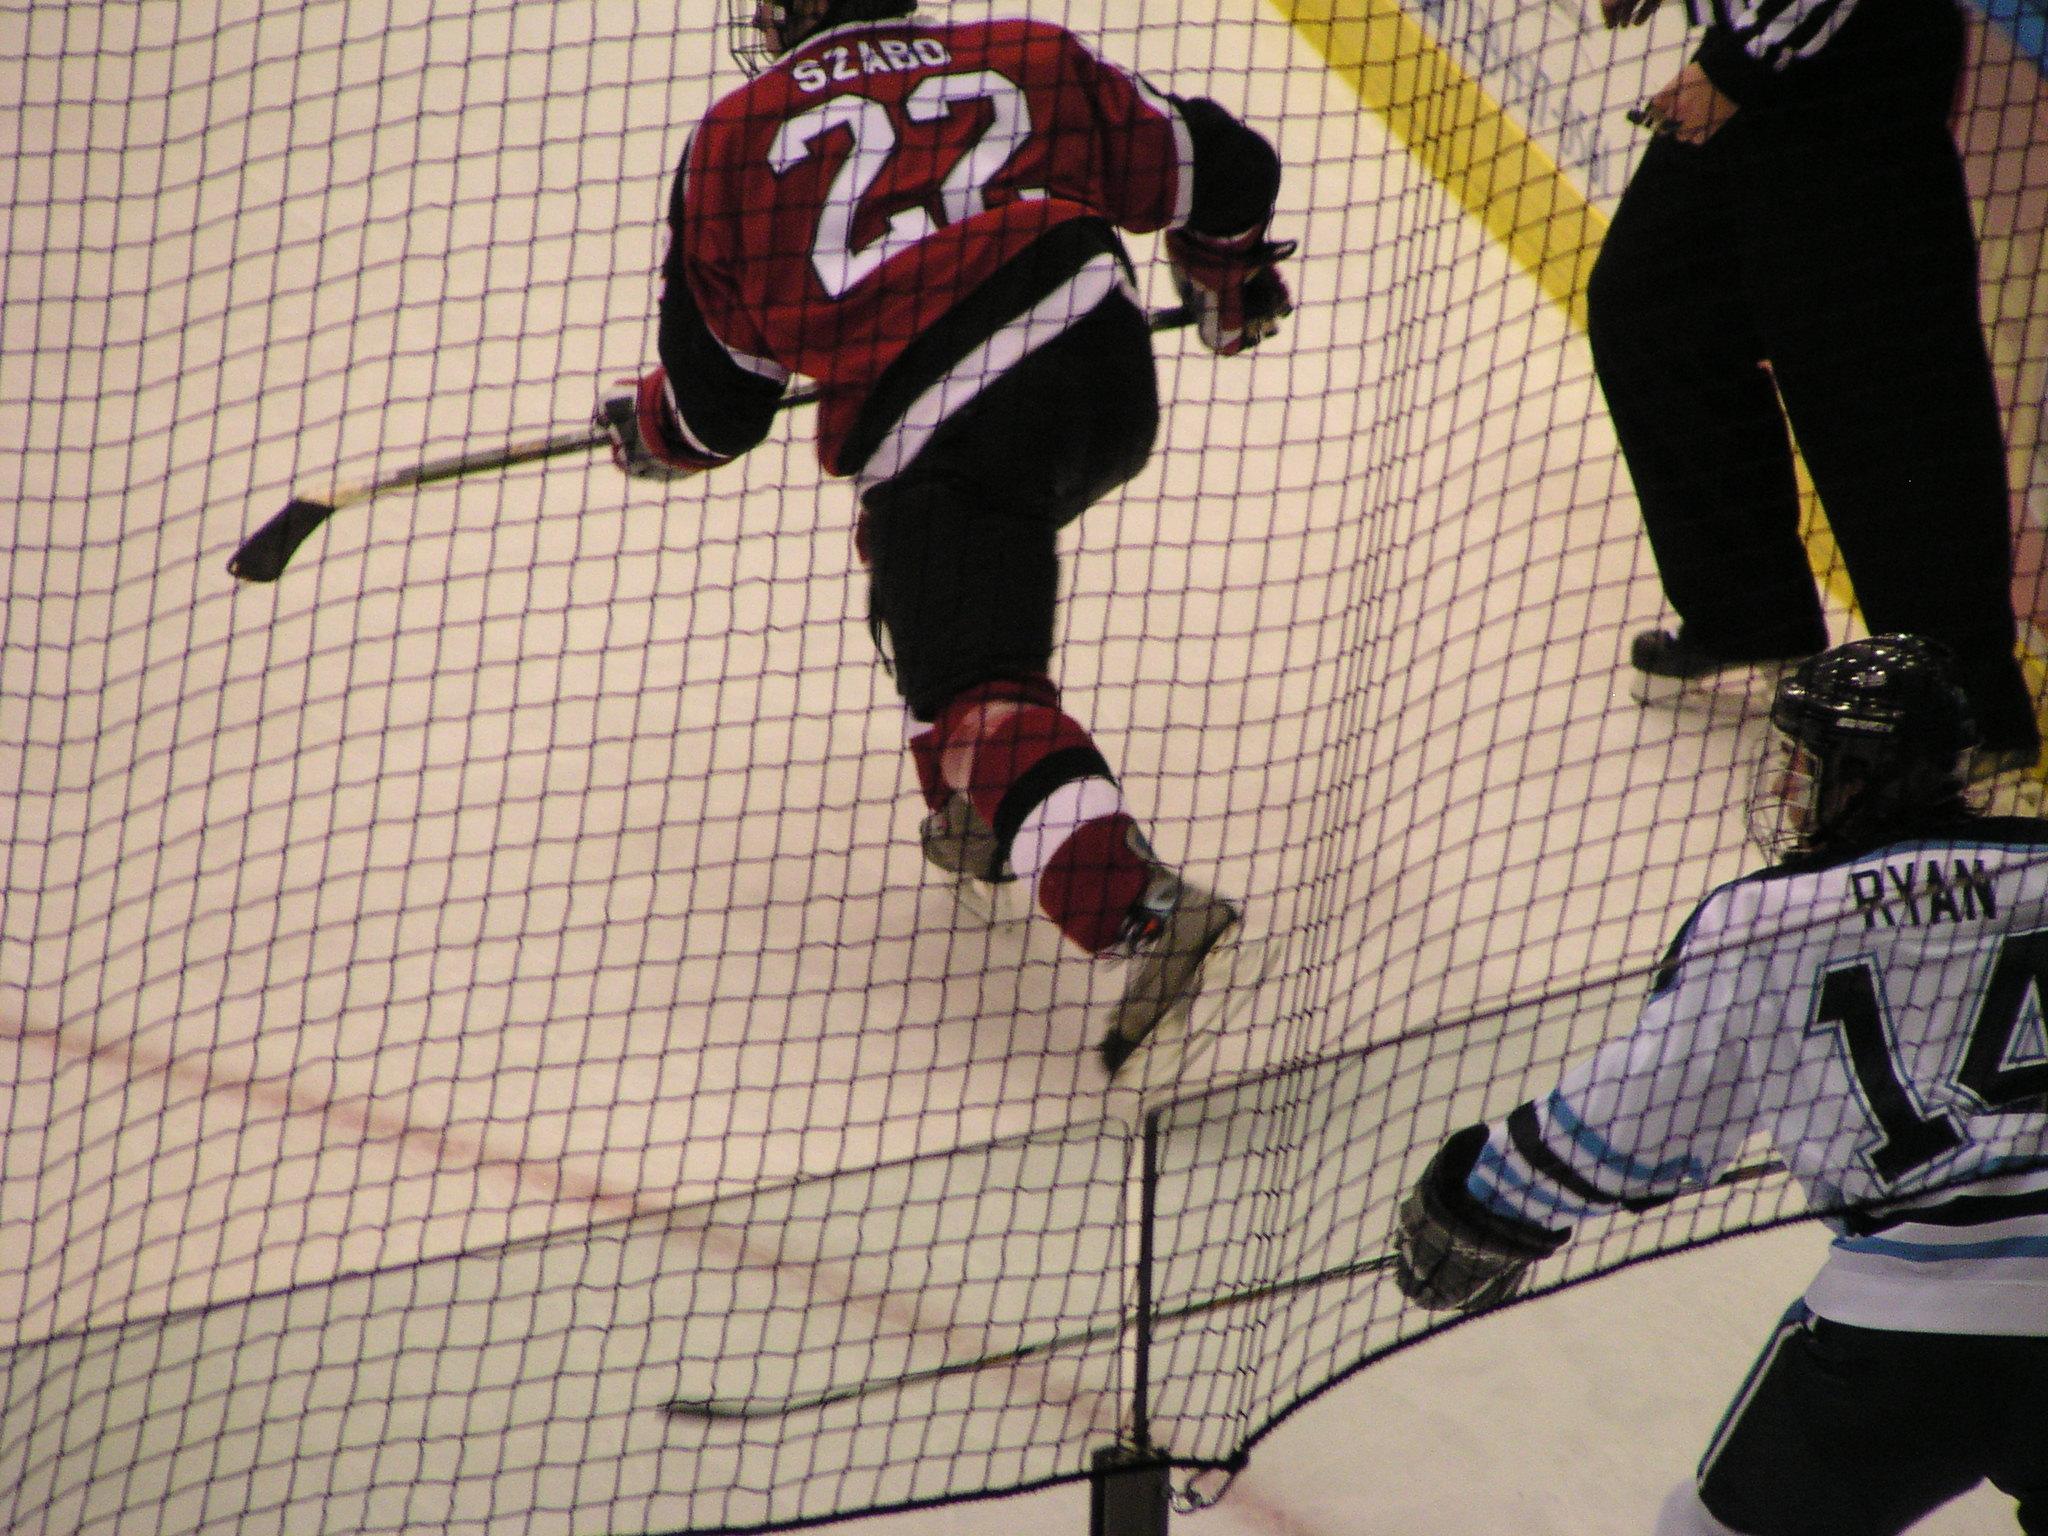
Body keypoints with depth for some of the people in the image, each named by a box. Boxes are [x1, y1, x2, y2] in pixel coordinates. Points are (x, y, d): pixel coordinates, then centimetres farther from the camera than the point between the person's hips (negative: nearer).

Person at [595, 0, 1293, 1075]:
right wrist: (1234, 282, 47)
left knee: (977, 693, -7)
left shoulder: (735, 141, 15)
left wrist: (646, 431, 41)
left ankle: (1142, 909, -29)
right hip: (1107, 361, 5)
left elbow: (717, 399, 18)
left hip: (939, 429, -5)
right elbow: (1214, 169, 25)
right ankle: (976, 816, 31)